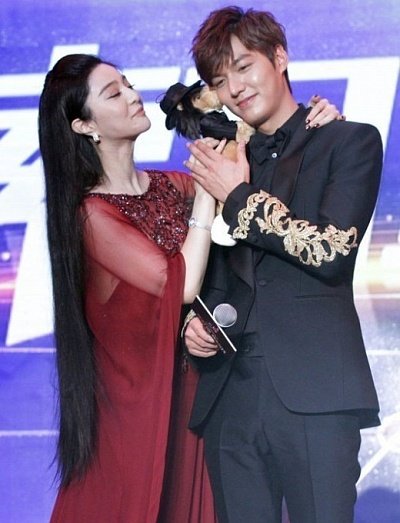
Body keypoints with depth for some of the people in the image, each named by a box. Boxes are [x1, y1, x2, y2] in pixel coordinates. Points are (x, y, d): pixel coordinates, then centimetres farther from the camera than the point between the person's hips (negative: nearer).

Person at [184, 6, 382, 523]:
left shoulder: (351, 141, 6)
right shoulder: (224, 161, 20)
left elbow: (333, 253, -8)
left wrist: (240, 197, -2)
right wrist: (194, 322, 5)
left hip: (313, 396, -4)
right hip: (228, 397, 4)